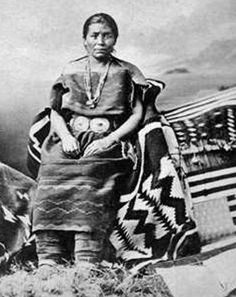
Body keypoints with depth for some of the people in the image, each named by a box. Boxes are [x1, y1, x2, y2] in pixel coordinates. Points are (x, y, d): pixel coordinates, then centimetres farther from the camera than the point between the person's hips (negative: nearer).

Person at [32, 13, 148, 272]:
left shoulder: (126, 72, 16)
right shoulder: (70, 70, 21)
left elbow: (137, 115, 8)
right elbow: (55, 113, 17)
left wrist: (109, 139, -7)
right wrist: (65, 136, -4)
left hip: (108, 141, -2)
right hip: (70, 139, 2)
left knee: (89, 180, -32)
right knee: (51, 173, -27)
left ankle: (86, 265, -37)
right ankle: (48, 264, -29)